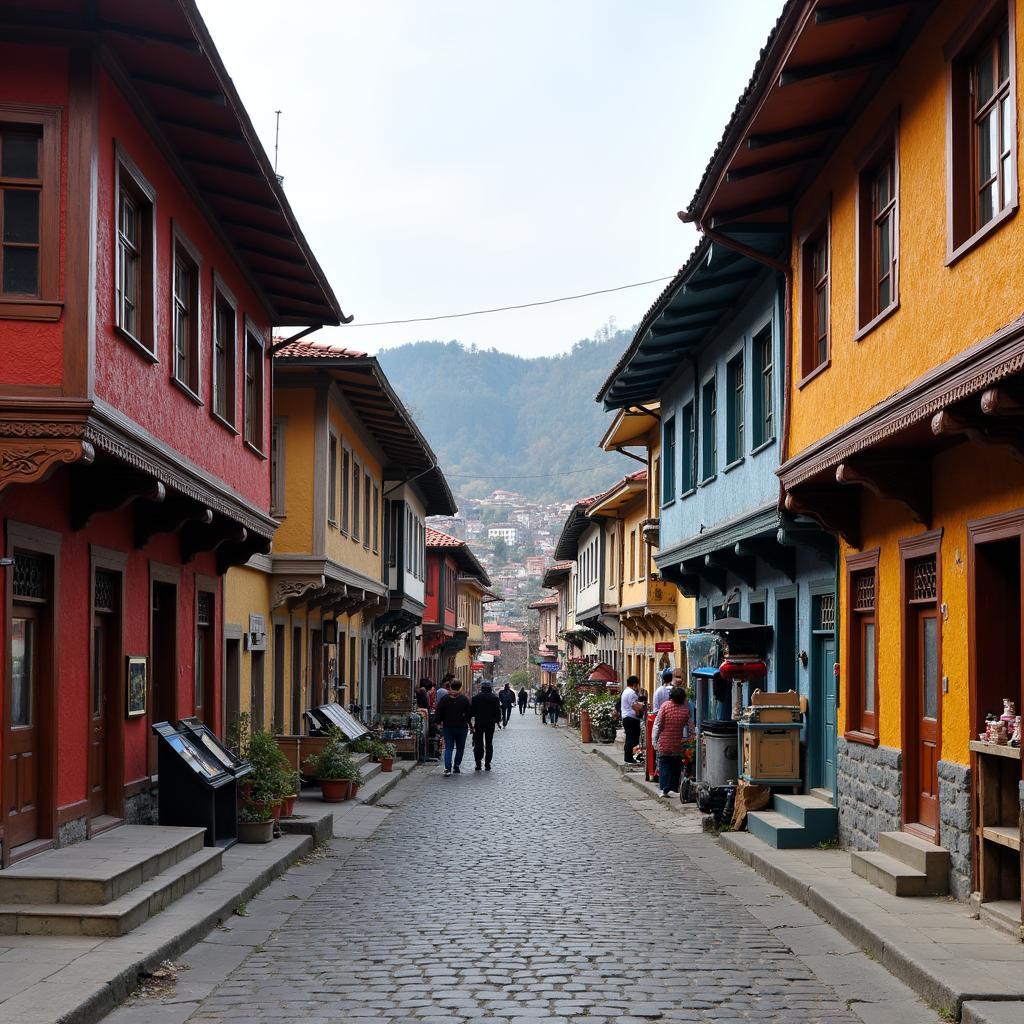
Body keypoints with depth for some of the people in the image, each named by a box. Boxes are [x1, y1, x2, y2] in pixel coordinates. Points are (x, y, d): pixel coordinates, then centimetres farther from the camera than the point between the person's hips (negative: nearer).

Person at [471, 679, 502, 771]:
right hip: (490, 724, 1)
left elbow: (471, 711, -1)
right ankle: (487, 764, 5)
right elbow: (498, 711, -1)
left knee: (478, 743, 5)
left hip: (478, 723, -1)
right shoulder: (495, 698, -3)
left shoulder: (475, 698, -3)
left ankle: (478, 762, -4)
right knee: (489, 743, 7)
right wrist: (498, 720, 14)